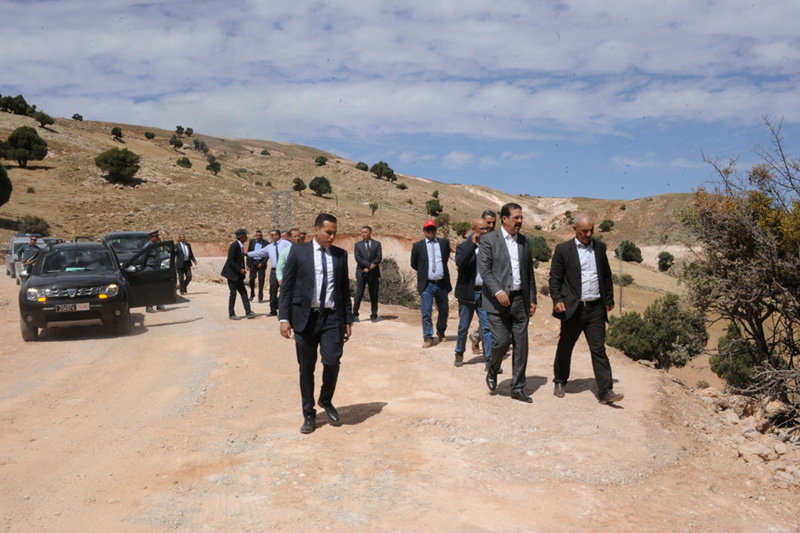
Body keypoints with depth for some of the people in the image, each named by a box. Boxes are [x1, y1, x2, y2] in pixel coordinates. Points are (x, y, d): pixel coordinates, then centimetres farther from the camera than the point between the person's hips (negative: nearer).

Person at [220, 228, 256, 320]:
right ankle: (231, 314, 10)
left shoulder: (241, 246, 7)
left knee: (243, 292, 5)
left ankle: (248, 312, 4)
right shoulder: (234, 245, -19)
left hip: (238, 274, 9)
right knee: (233, 293, -1)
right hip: (232, 273, -9)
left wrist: (243, 269, 4)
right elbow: (230, 261, -22)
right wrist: (240, 269, -21)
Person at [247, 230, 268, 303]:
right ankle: (252, 295, 15)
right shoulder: (252, 241, 7)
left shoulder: (265, 243, 0)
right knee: (252, 279, -4)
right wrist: (248, 263, 3)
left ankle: (260, 297, 7)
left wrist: (262, 263, -11)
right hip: (253, 263, 1)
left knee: (261, 281, -1)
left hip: (261, 263, -1)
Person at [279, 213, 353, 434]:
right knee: (306, 368, 6)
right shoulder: (298, 251, 2)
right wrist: (284, 318, -6)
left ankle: (326, 401, 18)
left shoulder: (340, 255, 9)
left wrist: (348, 320, 10)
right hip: (306, 317, -1)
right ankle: (309, 414, 21)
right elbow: (286, 287, 1)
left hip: (332, 318, 1)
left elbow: (345, 289, 12)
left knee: (332, 362, -11)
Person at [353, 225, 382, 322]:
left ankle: (374, 315, 10)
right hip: (361, 273, -1)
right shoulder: (358, 245, 9)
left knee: (374, 295, 3)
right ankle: (355, 314, 2)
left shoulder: (377, 244, 9)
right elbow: (358, 258, -4)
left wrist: (369, 267, -12)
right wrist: (369, 265, -15)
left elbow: (379, 257, -2)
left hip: (373, 273, 1)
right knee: (359, 294, -5)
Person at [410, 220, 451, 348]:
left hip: (442, 283, 2)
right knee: (426, 313, -7)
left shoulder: (444, 243, 4)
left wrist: (440, 269, 13)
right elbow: (414, 264, 10)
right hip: (426, 284, -2)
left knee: (443, 310, 14)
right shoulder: (418, 245, 0)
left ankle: (440, 332, 36)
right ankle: (428, 338, 2)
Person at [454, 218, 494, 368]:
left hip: (484, 294, 2)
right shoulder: (463, 247, -4)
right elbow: (460, 262, -25)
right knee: (463, 327, 12)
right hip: (467, 293, -1)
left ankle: (489, 360, -2)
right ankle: (459, 354, 32)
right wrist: (472, 243, -22)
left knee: (487, 327, -4)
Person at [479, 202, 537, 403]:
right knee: (501, 341, -8)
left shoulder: (525, 242, 12)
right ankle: (492, 372, 23)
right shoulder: (489, 240, -3)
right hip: (498, 301, -5)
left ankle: (518, 388, 14)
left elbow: (529, 272, 16)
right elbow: (483, 270, -10)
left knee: (521, 345, 4)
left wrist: (532, 299, 12)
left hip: (520, 300, 5)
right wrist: (498, 291, -21)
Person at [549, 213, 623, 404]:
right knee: (565, 347, 11)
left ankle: (605, 391, -1)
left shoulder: (600, 247, 10)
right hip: (573, 308, -2)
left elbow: (606, 275, 18)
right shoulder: (563, 250, -2)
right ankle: (560, 382, 31)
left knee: (599, 349, -1)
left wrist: (609, 299, 17)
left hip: (596, 308, 3)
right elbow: (554, 278, -2)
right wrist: (557, 300, -14)